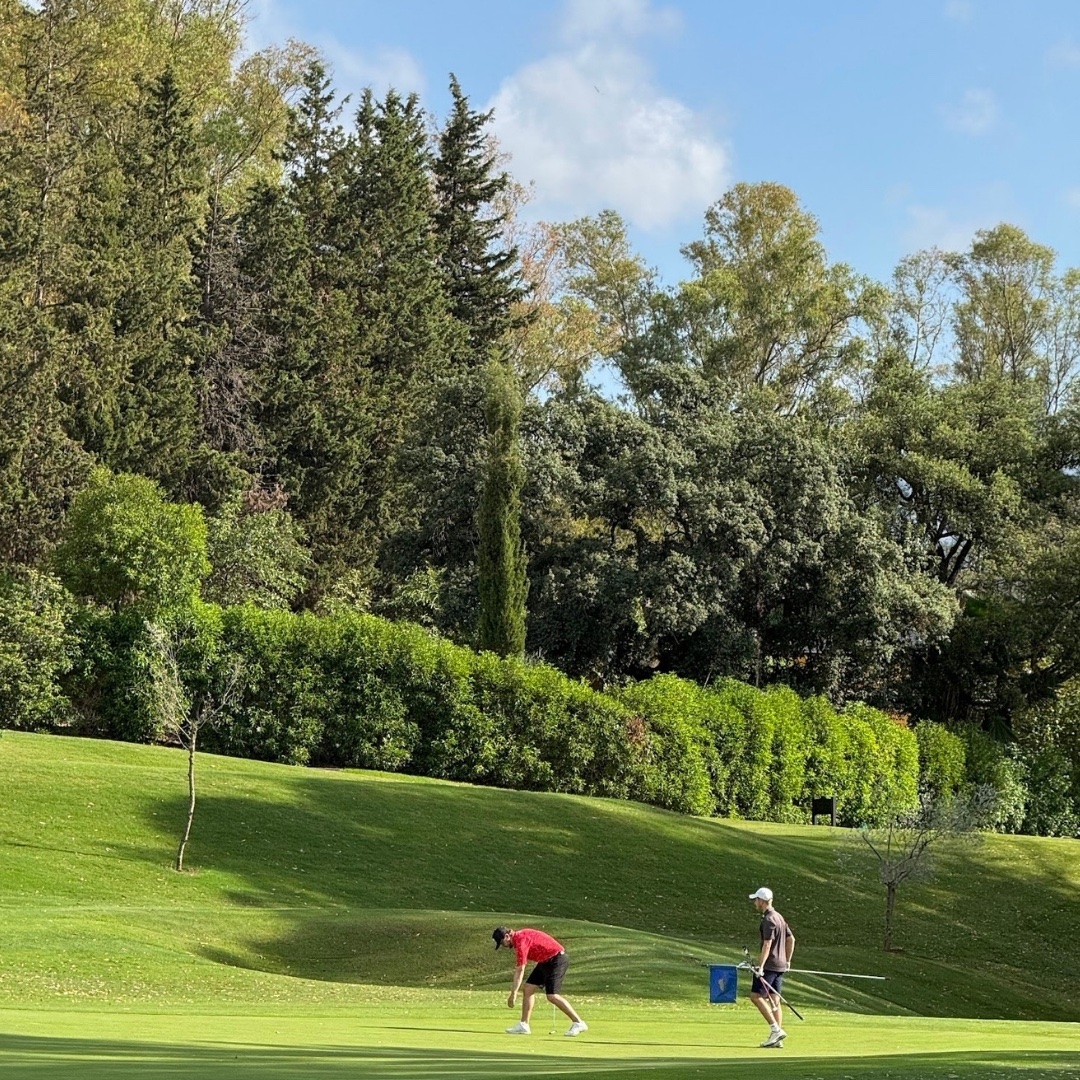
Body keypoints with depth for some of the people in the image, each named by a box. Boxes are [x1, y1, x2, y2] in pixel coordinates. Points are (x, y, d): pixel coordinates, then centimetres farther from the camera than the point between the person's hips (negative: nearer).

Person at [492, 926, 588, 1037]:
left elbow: (520, 970, -20)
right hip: (546, 960, 10)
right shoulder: (519, 938, 11)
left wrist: (513, 993, -16)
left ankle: (578, 1023, -13)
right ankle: (523, 1025, 11)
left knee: (552, 995, -18)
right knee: (528, 989, 7)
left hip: (557, 959, -10)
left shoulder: (521, 940, -19)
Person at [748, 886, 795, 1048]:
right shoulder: (779, 917, 15)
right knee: (774, 1000, 8)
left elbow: (767, 945, -22)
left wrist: (760, 966, -24)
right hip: (780, 965, 10)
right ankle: (777, 1038, 5)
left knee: (756, 995, -8)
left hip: (769, 965, -10)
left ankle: (776, 1029, -13)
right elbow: (791, 939, 21)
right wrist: (787, 961, 25)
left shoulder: (769, 920, -14)